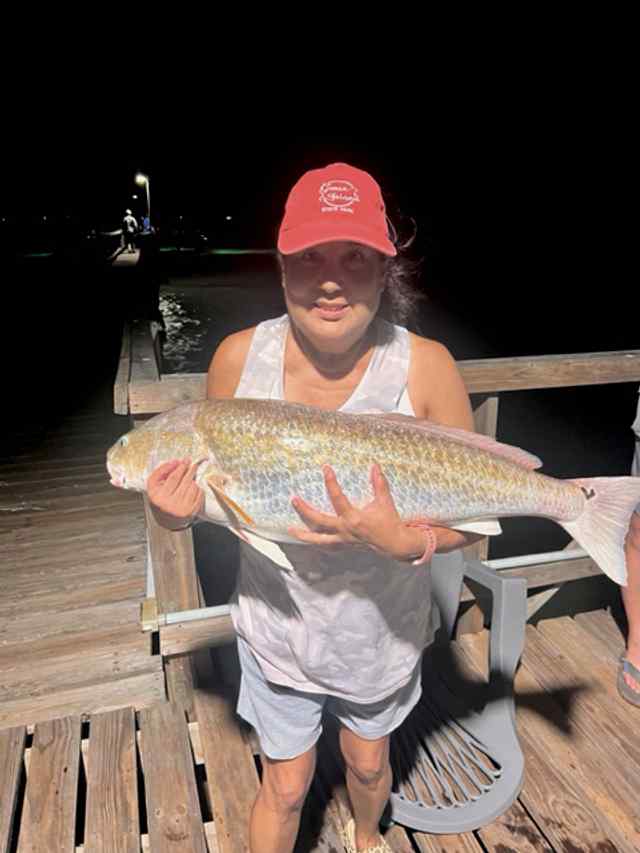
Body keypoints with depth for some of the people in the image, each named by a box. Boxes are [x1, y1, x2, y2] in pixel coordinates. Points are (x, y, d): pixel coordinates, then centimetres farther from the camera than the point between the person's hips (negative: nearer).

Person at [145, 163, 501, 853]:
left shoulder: (425, 366, -23)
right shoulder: (239, 358, -17)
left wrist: (400, 540, -35)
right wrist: (179, 510, -24)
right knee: (285, 789, 19)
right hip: (275, 623, 0)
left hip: (381, 631, 1)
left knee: (368, 763, 29)